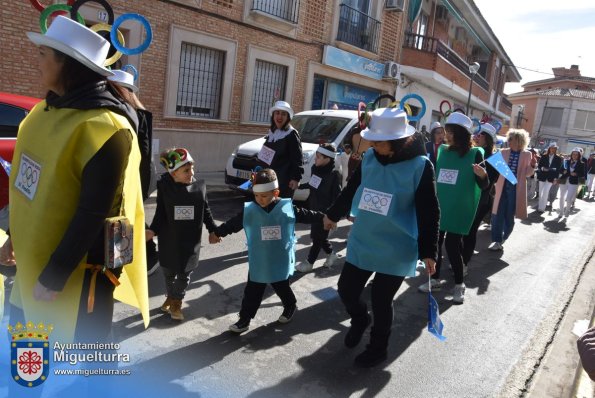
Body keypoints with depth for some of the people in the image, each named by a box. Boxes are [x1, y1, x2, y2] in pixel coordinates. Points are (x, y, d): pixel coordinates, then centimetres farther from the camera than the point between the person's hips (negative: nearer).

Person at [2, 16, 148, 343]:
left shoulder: (103, 128, -24)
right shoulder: (47, 109, 3)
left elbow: (92, 215, -23)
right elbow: (32, 184, 13)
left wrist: (54, 276, -18)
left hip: (78, 268, -8)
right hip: (34, 258, 8)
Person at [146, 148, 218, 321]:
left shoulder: (199, 186, -7)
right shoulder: (164, 187, -11)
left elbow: (206, 211, 3)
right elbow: (160, 213, -7)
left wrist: (213, 229, 1)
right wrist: (153, 230, -19)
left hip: (190, 239, 0)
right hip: (169, 239, 0)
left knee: (184, 272, 11)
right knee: (168, 270, 17)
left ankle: (177, 302, 30)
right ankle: (170, 296, 43)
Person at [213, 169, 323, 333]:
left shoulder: (288, 208, -10)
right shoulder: (249, 211, -9)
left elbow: (306, 215, 0)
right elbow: (233, 223, 2)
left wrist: (324, 217, 2)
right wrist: (217, 232, 8)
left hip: (280, 262, -1)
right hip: (258, 263, 1)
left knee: (282, 288, 19)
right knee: (252, 292, 9)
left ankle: (291, 306, 46)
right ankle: (244, 319, 23)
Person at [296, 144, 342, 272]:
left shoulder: (334, 175, -20)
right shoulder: (315, 169, 2)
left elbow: (337, 196, -18)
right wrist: (300, 186, 21)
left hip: (325, 212, -8)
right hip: (314, 209, 8)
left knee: (318, 237, 4)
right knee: (317, 235, 17)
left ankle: (309, 262, 18)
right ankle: (331, 254, 38)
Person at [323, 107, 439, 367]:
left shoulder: (420, 166, -15)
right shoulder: (369, 157, -2)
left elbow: (429, 213, -10)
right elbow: (351, 190, 13)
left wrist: (428, 251, -10)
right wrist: (333, 214, 25)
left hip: (396, 250, -4)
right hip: (361, 242, 5)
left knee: (381, 301, 6)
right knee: (347, 289, 9)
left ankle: (378, 348, 33)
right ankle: (360, 320, 44)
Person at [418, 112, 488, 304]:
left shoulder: (475, 153, -8)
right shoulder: (442, 151, 4)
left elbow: (483, 185, -9)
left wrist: (483, 176, -30)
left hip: (459, 208, -5)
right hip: (438, 205, 5)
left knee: (452, 245, -3)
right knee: (434, 242, 9)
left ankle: (459, 284, 16)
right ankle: (435, 278, 26)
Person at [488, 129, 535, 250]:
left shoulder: (526, 154, 1)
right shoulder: (503, 152, 5)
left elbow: (527, 173, 1)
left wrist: (532, 166, -16)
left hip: (516, 188, -1)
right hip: (502, 187, 2)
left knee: (509, 215, 7)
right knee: (498, 213, -3)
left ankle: (503, 238, 27)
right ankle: (497, 240, 3)